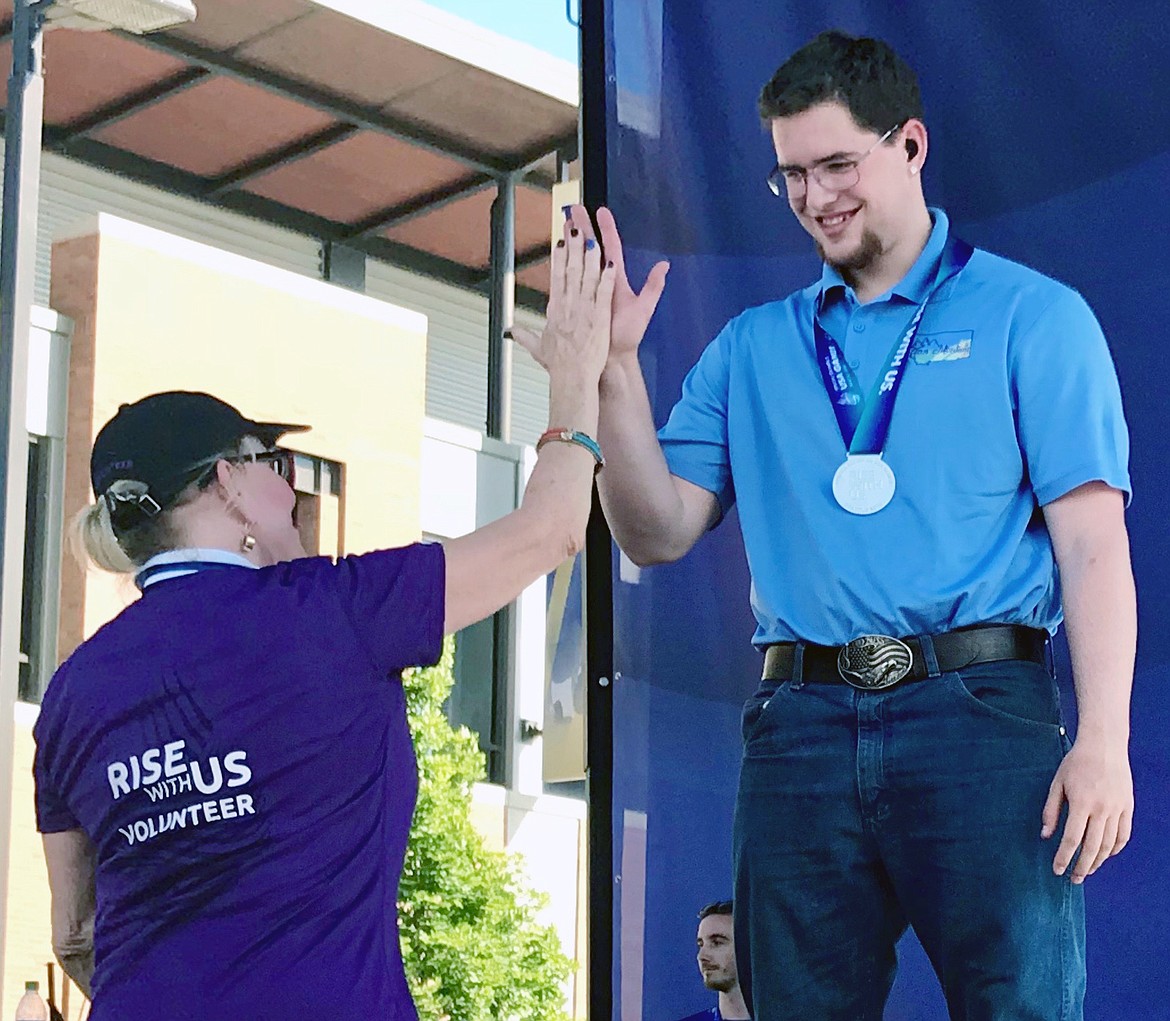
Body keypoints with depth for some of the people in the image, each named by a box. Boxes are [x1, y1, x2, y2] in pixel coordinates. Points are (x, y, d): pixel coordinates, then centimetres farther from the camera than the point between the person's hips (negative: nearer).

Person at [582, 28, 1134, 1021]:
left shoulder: (1030, 316, 7)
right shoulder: (752, 347, 18)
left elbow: (1092, 540, -1)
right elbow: (662, 531, 11)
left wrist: (1104, 739, -12)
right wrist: (616, 366, -1)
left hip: (980, 714, -3)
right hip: (800, 725, 4)